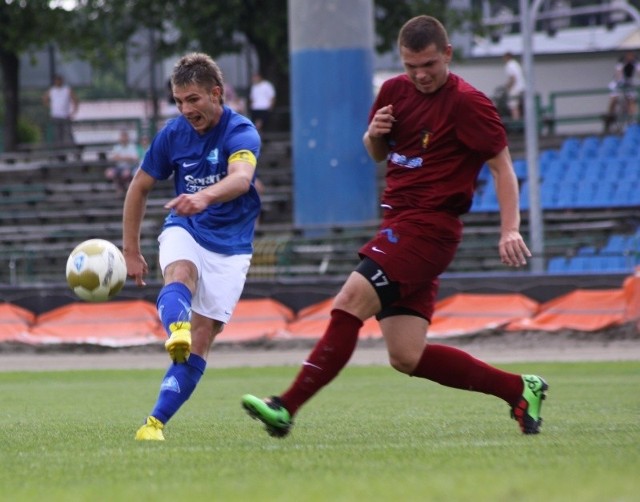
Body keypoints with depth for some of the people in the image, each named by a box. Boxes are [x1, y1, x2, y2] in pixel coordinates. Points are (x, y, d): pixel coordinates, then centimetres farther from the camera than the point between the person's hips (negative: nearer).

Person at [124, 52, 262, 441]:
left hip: (230, 244, -2)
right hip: (184, 231, 2)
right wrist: (131, 251, 10)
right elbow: (140, 188, 10)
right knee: (179, 274, -34)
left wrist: (205, 196, -61)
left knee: (201, 339, -10)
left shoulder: (241, 133, -17)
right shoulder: (173, 133, -3)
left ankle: (156, 422, -8)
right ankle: (176, 330, -67)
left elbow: (241, 178, -40)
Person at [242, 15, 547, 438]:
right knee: (407, 358, 3)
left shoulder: (467, 102, -8)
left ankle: (286, 408, -22)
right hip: (399, 224, 8)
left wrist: (510, 229, -18)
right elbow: (379, 153, 27)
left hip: (428, 227, -8)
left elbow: (502, 164, -7)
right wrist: (374, 135, 2)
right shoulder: (395, 91, 13)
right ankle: (519, 389, 15)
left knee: (350, 303, -21)